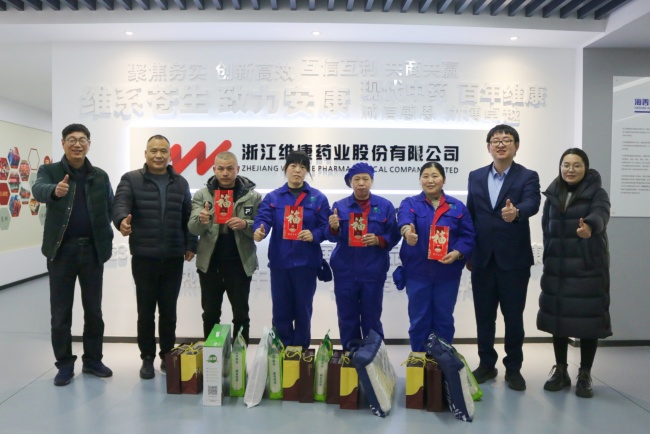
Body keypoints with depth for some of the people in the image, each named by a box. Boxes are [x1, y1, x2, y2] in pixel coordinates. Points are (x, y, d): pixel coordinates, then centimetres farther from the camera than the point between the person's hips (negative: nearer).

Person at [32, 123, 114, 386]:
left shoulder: (100, 176, 7)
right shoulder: (49, 170, 0)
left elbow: (111, 208, 5)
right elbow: (38, 190, -21)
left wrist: (107, 237, -9)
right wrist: (55, 190, -44)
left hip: (92, 249, 2)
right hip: (62, 250, -2)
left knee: (94, 310, 10)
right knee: (60, 312, 6)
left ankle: (92, 360, 24)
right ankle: (64, 364, 19)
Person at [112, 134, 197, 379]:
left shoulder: (180, 183, 10)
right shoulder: (131, 180, 1)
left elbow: (188, 217, 11)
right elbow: (120, 204, -15)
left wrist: (190, 245, 7)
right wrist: (122, 220, -36)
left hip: (173, 258, 2)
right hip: (144, 258, -2)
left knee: (169, 311, 11)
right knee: (146, 311, 7)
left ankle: (167, 356, 26)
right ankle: (147, 358, 22)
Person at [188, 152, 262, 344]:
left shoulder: (253, 196, -2)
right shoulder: (201, 195, 1)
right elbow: (192, 228, -7)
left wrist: (245, 224, -23)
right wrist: (201, 220, -30)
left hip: (240, 264, -1)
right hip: (209, 263, 1)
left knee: (241, 315, 10)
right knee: (210, 314, 15)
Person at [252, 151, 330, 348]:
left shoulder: (318, 198, 4)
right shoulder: (272, 197, 6)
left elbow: (326, 226, 2)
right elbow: (263, 219, -9)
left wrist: (314, 235, -19)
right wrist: (259, 230, -31)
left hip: (306, 262, 0)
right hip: (280, 262, 1)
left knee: (303, 309, 9)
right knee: (281, 309, 8)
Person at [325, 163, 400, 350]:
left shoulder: (385, 206, 2)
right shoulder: (340, 206, 4)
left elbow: (394, 236, 2)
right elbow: (332, 237, -3)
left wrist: (379, 240, -17)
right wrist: (333, 228, -24)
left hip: (373, 271, -1)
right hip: (345, 271, 1)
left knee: (372, 317, 9)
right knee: (347, 317, 9)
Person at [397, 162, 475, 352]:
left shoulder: (457, 206, 5)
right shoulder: (410, 203, 0)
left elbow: (468, 235, 2)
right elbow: (404, 219, -23)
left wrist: (457, 253, -16)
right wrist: (407, 230, -46)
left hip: (448, 273, 1)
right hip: (418, 272, -1)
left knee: (444, 320, 11)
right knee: (419, 320, 8)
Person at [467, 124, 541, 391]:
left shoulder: (528, 177, -2)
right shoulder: (475, 177, 8)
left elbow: (532, 204, -22)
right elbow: (470, 215, 10)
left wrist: (516, 211, -45)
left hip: (514, 259, -3)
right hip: (482, 258, 3)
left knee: (513, 316, 7)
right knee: (484, 315, 11)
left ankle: (513, 368, 23)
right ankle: (487, 364, 27)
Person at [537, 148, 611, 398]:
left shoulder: (597, 193, -4)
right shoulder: (553, 194, 8)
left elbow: (601, 215, -26)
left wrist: (589, 226, -47)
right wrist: (550, 254, 7)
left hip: (589, 267, -3)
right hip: (556, 267, 4)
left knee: (588, 319, 0)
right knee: (557, 317, 8)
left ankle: (585, 375, 16)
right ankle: (560, 370, 23)